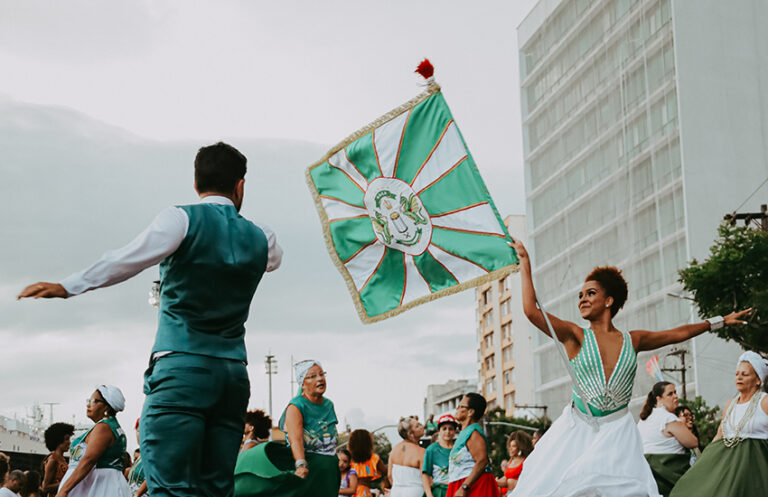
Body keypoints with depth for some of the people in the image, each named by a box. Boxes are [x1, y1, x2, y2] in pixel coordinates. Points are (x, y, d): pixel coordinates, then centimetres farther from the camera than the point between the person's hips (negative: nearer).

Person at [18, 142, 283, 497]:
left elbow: (129, 259, -15)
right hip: (234, 374, 5)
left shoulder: (182, 219, -2)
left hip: (181, 366, -5)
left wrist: (68, 286, -16)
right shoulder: (260, 238, 15)